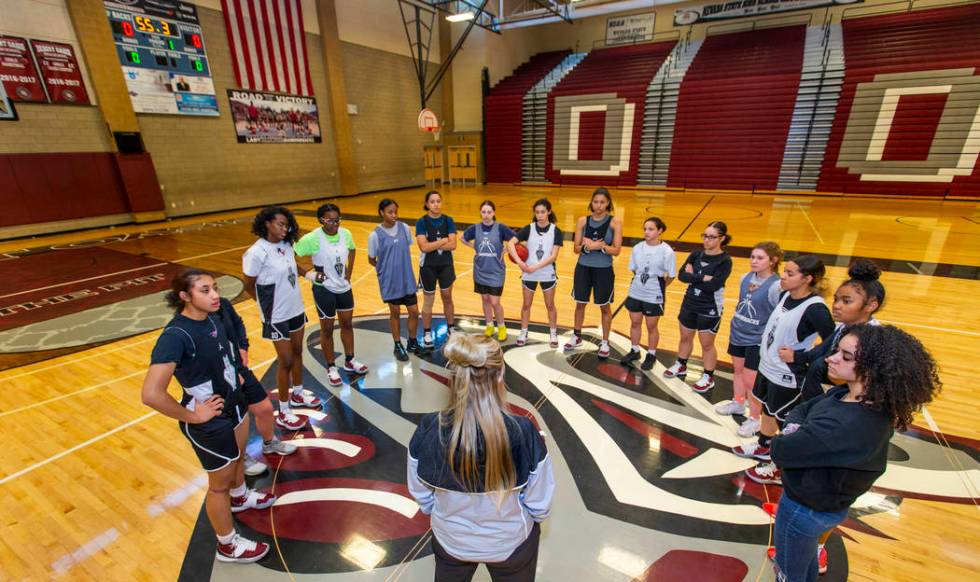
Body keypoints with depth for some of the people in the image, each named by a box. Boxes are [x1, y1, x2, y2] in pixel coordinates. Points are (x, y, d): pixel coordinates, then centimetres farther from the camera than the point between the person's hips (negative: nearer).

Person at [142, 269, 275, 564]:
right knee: (220, 482, 14)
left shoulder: (212, 317, -8)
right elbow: (151, 394, -37)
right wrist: (191, 416, -24)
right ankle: (228, 546, 39)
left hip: (234, 402, 7)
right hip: (210, 422, -7)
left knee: (237, 457, 31)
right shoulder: (175, 336, -31)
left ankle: (240, 497, 62)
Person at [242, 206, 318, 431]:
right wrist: (268, 304, 2)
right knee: (286, 362, 2)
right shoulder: (257, 252, -21)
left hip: (296, 309, 7)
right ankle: (284, 413, 20)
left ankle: (298, 394, 41)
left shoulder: (286, 245, -2)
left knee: (297, 353, 20)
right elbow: (249, 287, -9)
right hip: (277, 317, -6)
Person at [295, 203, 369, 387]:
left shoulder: (346, 234, -7)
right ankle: (331, 368, 26)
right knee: (327, 329, 9)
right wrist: (308, 274, -16)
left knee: (347, 324, 17)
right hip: (324, 289, -5)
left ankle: (349, 361, 35)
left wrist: (349, 272, 7)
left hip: (344, 286, 5)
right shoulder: (312, 238, -22)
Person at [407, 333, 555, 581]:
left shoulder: (427, 430, -27)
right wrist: (532, 521, 7)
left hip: (450, 541, 2)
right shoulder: (524, 433, -33)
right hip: (511, 542, -1)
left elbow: (421, 496, -9)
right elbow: (539, 504, -17)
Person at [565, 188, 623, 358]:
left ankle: (605, 343, 27)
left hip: (604, 270, -2)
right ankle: (577, 336, 35)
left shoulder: (615, 222, -7)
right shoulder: (583, 221, -1)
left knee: (605, 307, 11)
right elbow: (577, 249, -1)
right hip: (583, 268, 2)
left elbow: (616, 250, -11)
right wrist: (587, 246, -22)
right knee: (580, 304, 15)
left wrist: (600, 246, -28)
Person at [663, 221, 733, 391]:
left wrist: (692, 276, -15)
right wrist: (702, 278, -24)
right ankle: (680, 367, 40)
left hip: (710, 309, -5)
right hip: (689, 304, 5)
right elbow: (681, 275, -13)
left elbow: (713, 286, -25)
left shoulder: (725, 261, -15)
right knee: (685, 338, 19)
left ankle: (708, 377, 27)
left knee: (707, 344, 9)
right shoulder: (696, 254, -1)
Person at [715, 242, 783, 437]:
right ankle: (738, 402, 44)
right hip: (737, 334, 7)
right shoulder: (746, 278, 0)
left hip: (757, 340, -7)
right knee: (737, 370, 22)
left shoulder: (776, 286, -21)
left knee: (751, 381, 2)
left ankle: (754, 419, 22)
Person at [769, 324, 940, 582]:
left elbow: (779, 451, -33)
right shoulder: (845, 394, -12)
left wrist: (792, 435, -13)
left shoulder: (846, 426, -39)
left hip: (805, 510, -7)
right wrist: (797, 431, -20)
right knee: (805, 559, 36)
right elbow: (800, 410, 0)